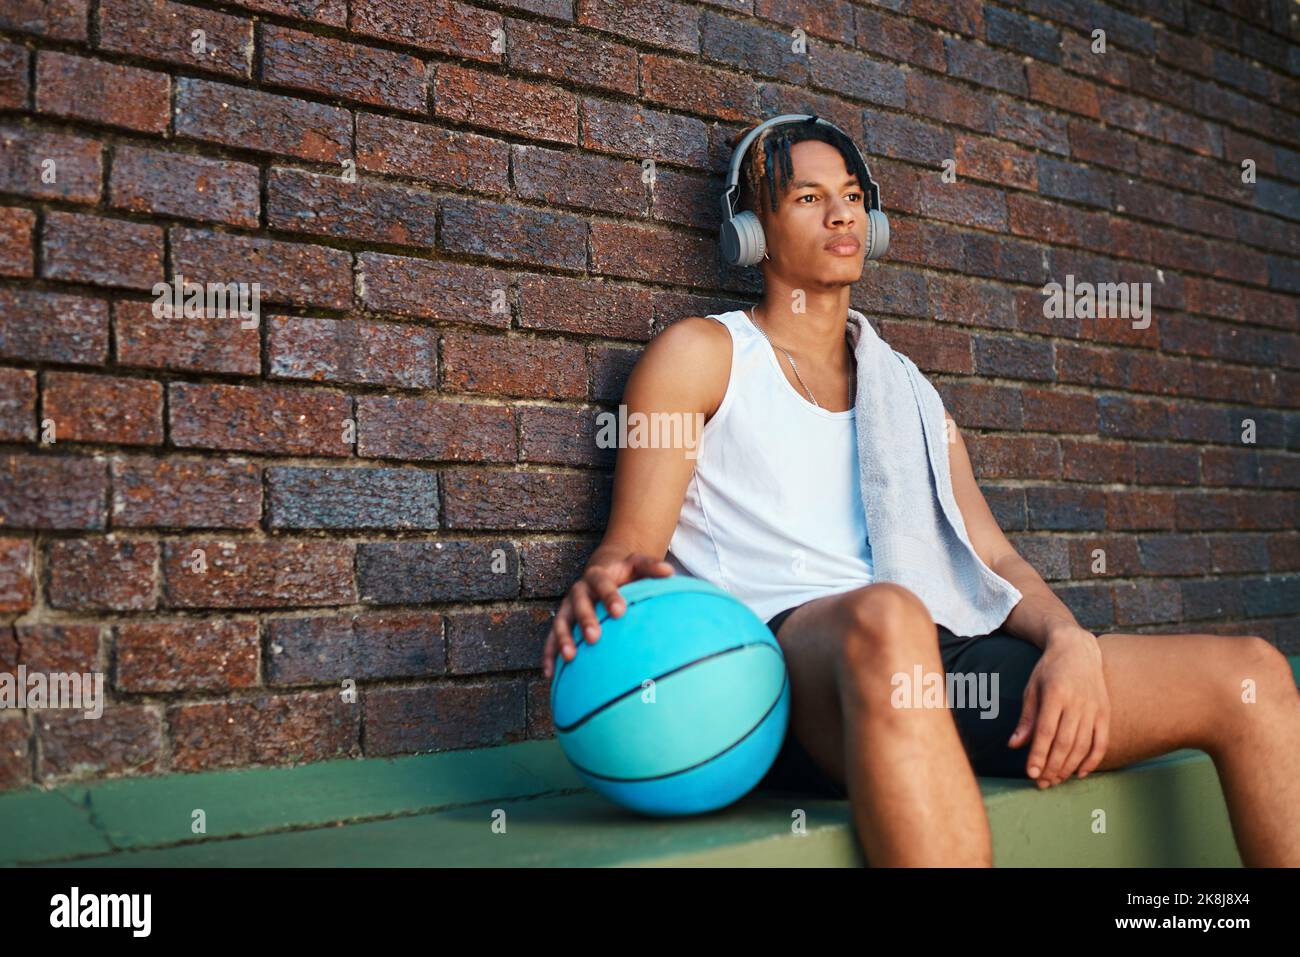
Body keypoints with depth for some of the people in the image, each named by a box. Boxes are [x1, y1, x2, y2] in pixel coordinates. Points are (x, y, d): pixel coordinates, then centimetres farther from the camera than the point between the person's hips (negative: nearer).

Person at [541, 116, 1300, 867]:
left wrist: (1070, 640, -5)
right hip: (782, 658, -5)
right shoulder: (703, 354, 13)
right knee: (885, 617, -43)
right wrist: (603, 587, -23)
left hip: (934, 665, 6)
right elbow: (632, 547, 4)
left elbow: (994, 559, 18)